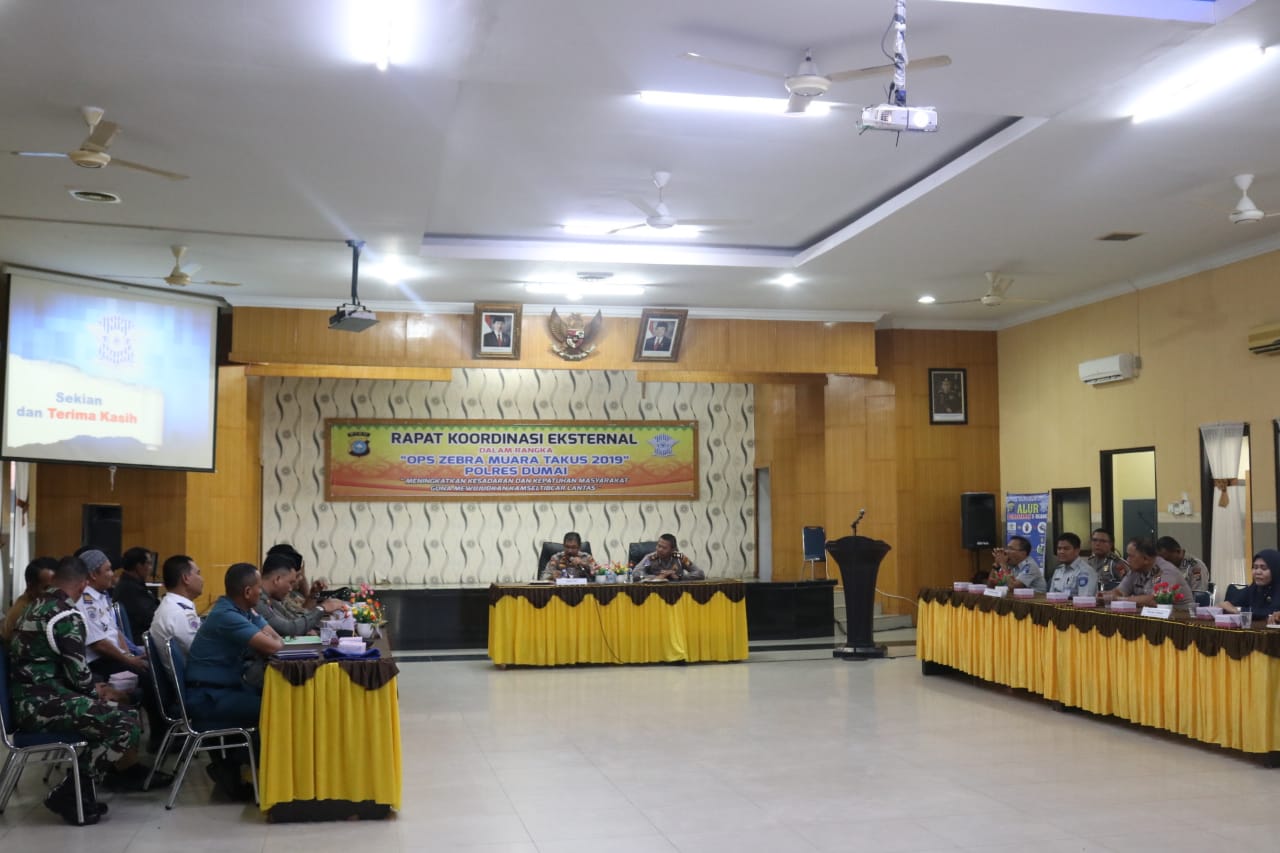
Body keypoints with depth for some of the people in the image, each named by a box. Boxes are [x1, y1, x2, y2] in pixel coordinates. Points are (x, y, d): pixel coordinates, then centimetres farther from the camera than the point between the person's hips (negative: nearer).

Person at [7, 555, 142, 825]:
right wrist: (98, 693, 7)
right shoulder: (68, 615, -12)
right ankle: (70, 794, -11)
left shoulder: (36, 607, 16)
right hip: (41, 702, -10)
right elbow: (77, 672, -13)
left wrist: (95, 691, 18)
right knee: (127, 721, -20)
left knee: (112, 711, 18)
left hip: (28, 697, 10)